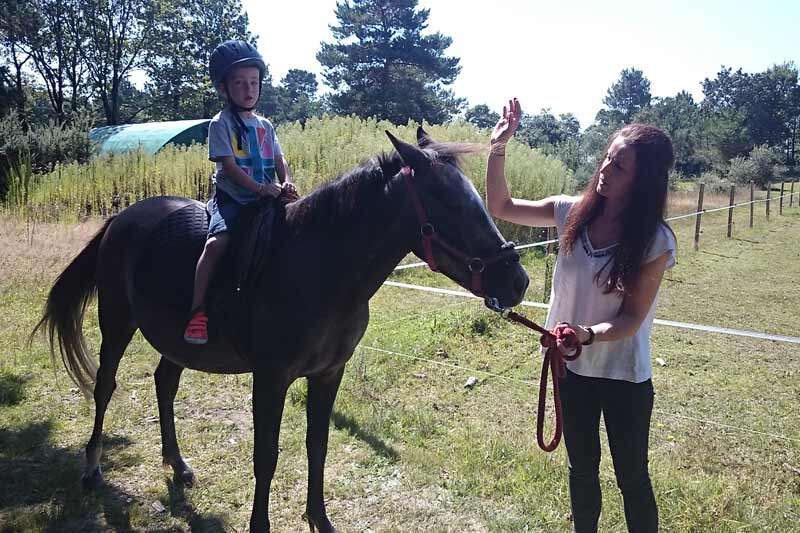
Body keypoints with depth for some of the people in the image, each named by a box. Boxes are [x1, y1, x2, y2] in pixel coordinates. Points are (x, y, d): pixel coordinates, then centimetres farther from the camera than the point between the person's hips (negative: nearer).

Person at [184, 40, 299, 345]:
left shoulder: (265, 126, 16)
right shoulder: (222, 123, -1)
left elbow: (280, 161, 9)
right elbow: (229, 165, -11)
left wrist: (286, 185, -13)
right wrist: (261, 187, -22)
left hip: (266, 201, 6)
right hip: (231, 199, -6)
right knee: (217, 242, -29)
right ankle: (197, 311, -23)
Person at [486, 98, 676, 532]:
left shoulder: (655, 241, -18)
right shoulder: (573, 213, -8)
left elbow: (632, 318, -16)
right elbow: (500, 208, -1)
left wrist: (588, 333, -36)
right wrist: (497, 149, -12)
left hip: (624, 376, -4)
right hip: (571, 368, 4)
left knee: (632, 477, 13)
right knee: (581, 467, 22)